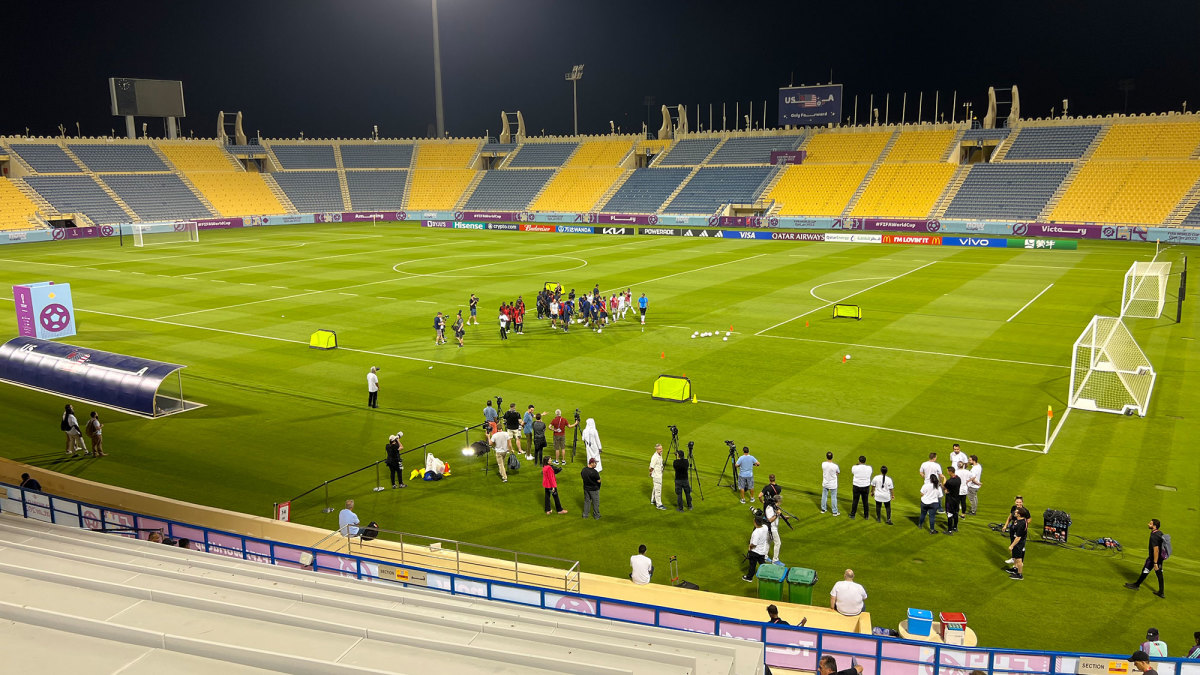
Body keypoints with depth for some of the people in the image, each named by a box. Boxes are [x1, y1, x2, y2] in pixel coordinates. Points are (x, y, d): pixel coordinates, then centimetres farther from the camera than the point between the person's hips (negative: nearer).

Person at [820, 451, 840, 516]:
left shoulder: (823, 464, -15)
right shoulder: (835, 466, -25)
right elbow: (838, 472, -4)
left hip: (825, 484, 3)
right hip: (833, 485, -3)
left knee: (824, 496, 19)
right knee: (834, 498, 10)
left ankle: (823, 509, 32)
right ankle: (835, 512, 20)